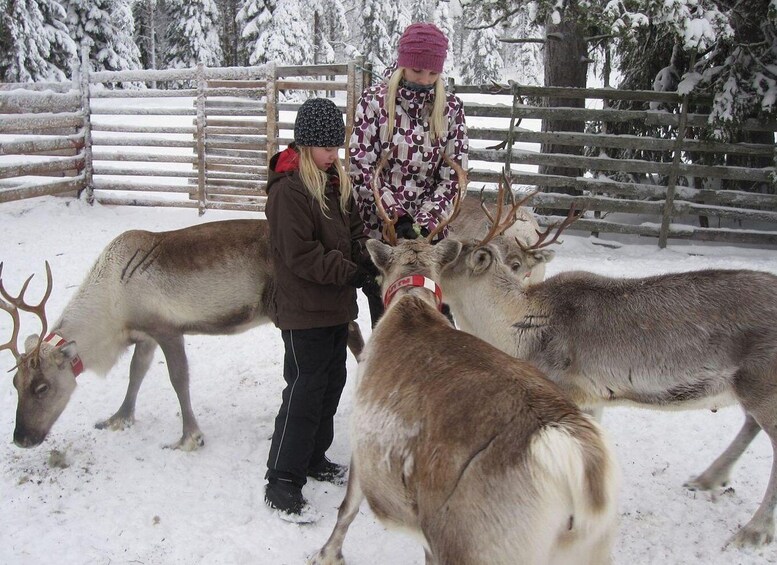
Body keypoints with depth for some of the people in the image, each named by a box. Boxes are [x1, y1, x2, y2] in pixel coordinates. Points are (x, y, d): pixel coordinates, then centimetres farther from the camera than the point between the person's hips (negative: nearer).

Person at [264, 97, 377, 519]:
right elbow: (299, 253, -22)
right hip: (304, 310, -9)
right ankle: (282, 480, 5)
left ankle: (314, 458, 34)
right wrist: (347, 272, -22)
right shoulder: (288, 190, -17)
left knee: (332, 383, 17)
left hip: (337, 306, 9)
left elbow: (353, 228, 18)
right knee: (305, 390, -6)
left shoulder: (337, 183, 10)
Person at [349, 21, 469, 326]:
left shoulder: (450, 108, 3)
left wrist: (424, 221, -12)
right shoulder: (374, 101, -4)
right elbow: (361, 167, -7)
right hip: (379, 229, -2)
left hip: (430, 230, 2)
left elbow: (453, 174, 0)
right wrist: (396, 215, -15)